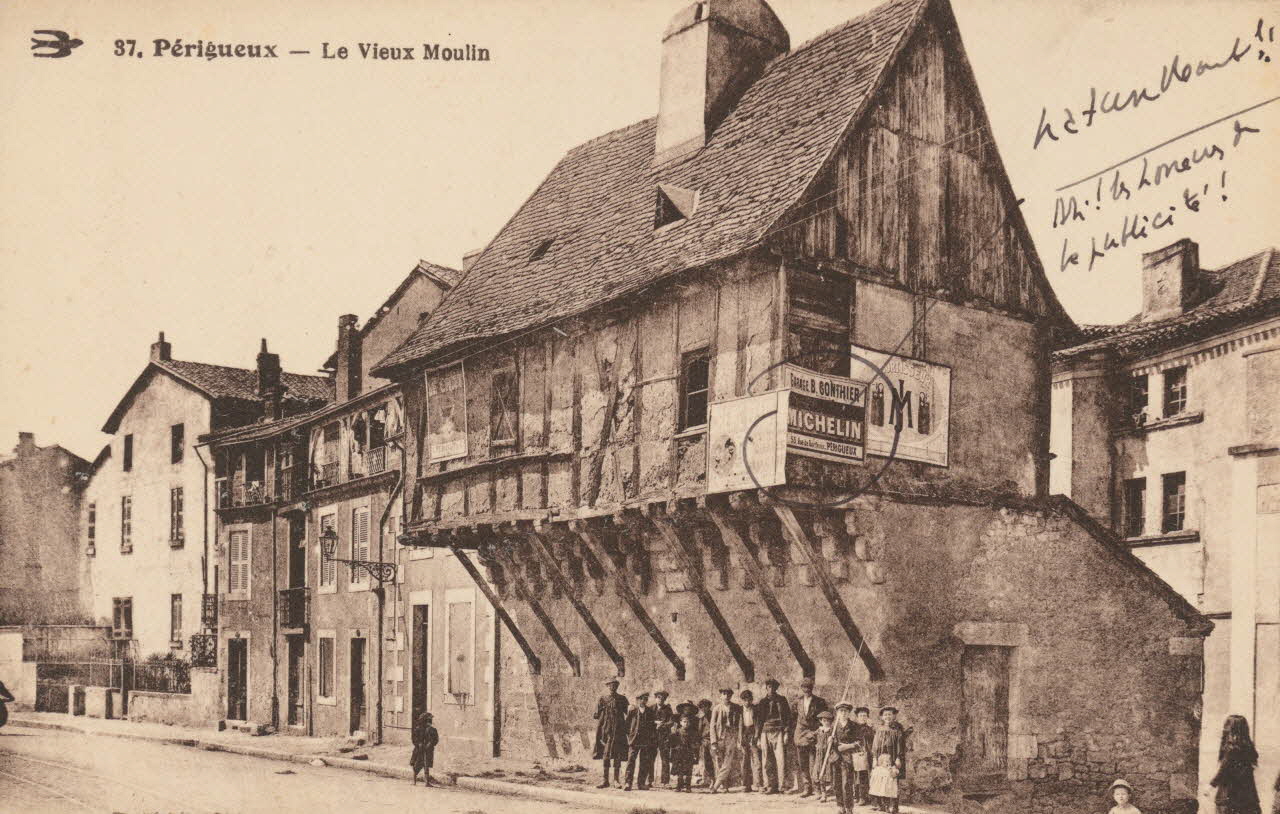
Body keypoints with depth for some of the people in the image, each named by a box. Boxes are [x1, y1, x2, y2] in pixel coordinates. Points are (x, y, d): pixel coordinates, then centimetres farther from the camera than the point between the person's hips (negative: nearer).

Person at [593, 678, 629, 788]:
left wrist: (626, 730, 4)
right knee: (606, 755, 0)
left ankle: (616, 779, 8)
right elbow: (598, 718, 3)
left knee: (618, 755, 1)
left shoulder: (622, 700, 8)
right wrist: (597, 734, -3)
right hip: (606, 730, -1)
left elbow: (626, 716, 11)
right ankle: (605, 780, 6)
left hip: (619, 730, 1)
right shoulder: (602, 699, 3)